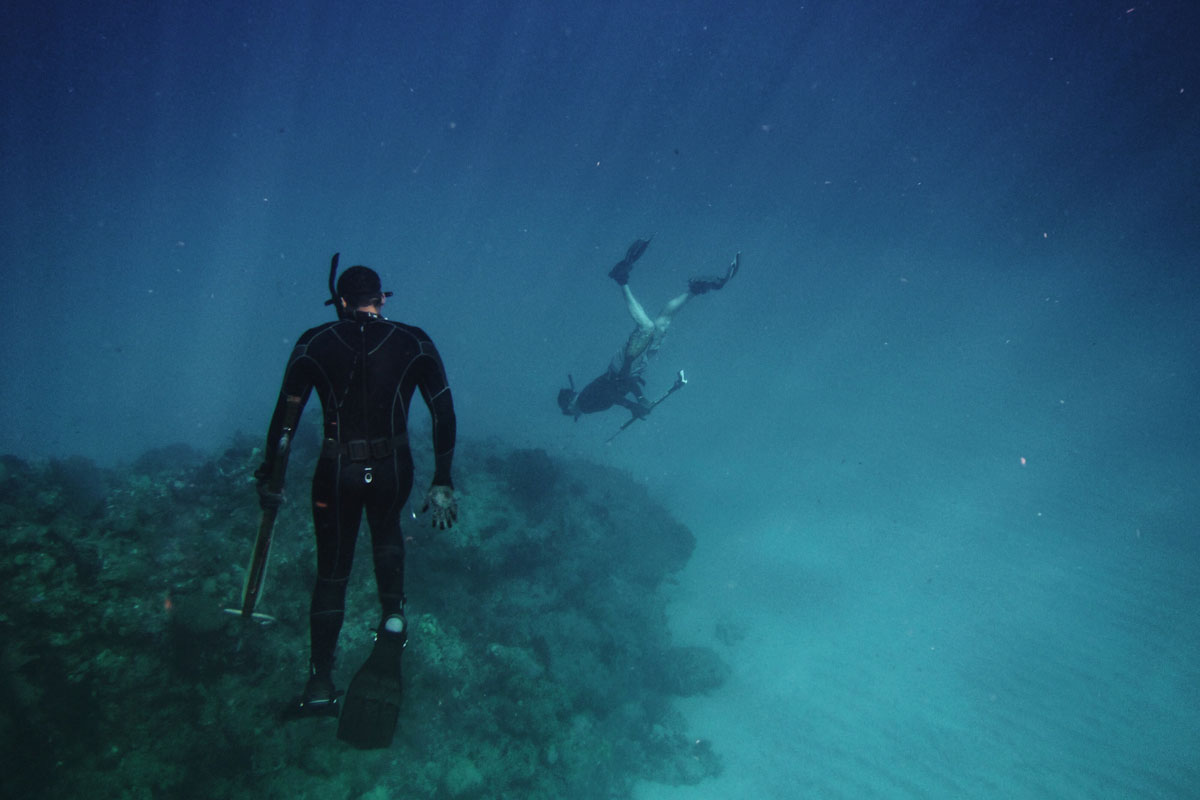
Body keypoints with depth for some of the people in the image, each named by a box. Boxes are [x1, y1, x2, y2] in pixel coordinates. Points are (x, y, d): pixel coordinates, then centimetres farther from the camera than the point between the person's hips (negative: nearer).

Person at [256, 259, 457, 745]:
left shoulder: (315, 344, -3)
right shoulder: (414, 344, -3)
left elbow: (286, 413, -4)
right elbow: (444, 413, -5)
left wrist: (269, 474, 6)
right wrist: (442, 482, 1)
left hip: (338, 471, -1)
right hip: (393, 468, 1)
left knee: (331, 573, 14)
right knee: (386, 534, 34)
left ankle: (321, 685, 17)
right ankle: (393, 617, 18)